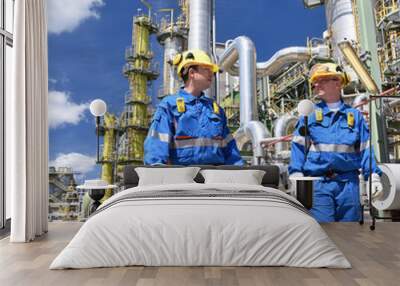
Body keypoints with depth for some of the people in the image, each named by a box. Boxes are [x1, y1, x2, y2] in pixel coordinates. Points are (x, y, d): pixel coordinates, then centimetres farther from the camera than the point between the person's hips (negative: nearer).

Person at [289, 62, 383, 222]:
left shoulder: (354, 115, 10)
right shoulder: (309, 114, 6)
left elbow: (365, 149, 10)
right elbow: (298, 147, 1)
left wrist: (374, 176, 1)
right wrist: (296, 173, -10)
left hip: (348, 184, 2)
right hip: (318, 184, -2)